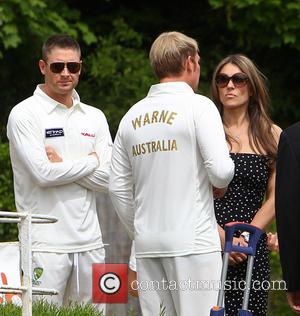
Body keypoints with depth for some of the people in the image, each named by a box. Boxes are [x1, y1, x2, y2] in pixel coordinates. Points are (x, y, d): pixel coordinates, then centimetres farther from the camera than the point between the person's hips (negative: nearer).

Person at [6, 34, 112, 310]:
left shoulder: (94, 118, 13)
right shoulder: (25, 114, -2)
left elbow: (107, 179, 4)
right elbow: (43, 173, -13)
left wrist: (63, 164, -7)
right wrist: (90, 161, -1)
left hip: (89, 242, 5)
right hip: (46, 243, -5)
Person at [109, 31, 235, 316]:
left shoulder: (133, 115, 11)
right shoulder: (197, 106, -6)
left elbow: (118, 187, 12)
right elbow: (221, 173, -15)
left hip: (148, 245, 6)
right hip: (192, 241, -6)